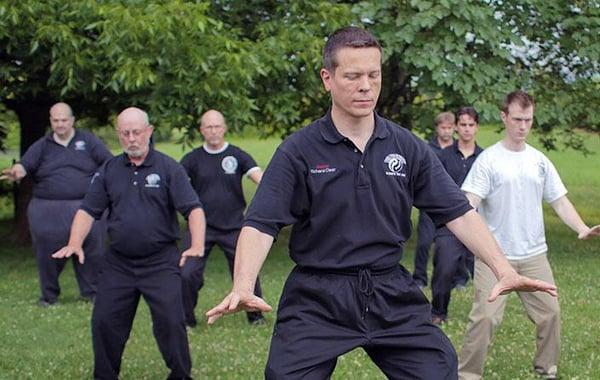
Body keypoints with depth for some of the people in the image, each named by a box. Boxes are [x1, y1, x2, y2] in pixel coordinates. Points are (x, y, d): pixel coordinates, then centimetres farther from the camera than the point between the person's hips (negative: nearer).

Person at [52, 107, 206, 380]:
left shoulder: (168, 168, -2)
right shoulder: (109, 171, 9)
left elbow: (193, 208, -8)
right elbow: (88, 210, 8)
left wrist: (197, 246, -23)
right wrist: (74, 243, -9)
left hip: (160, 262, -3)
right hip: (118, 263, 4)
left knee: (170, 321, -9)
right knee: (104, 322, 3)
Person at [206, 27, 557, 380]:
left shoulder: (408, 148, 3)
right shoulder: (298, 151, -5)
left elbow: (458, 213, 3)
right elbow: (261, 225, -11)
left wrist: (504, 270, -10)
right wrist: (243, 287, -28)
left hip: (393, 297, 3)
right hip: (317, 300, -2)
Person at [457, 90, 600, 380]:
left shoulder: (539, 161, 11)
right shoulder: (489, 159, -4)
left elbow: (559, 201, 12)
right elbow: (469, 201, -13)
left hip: (534, 255, 5)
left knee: (550, 313, 8)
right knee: (485, 316, -12)